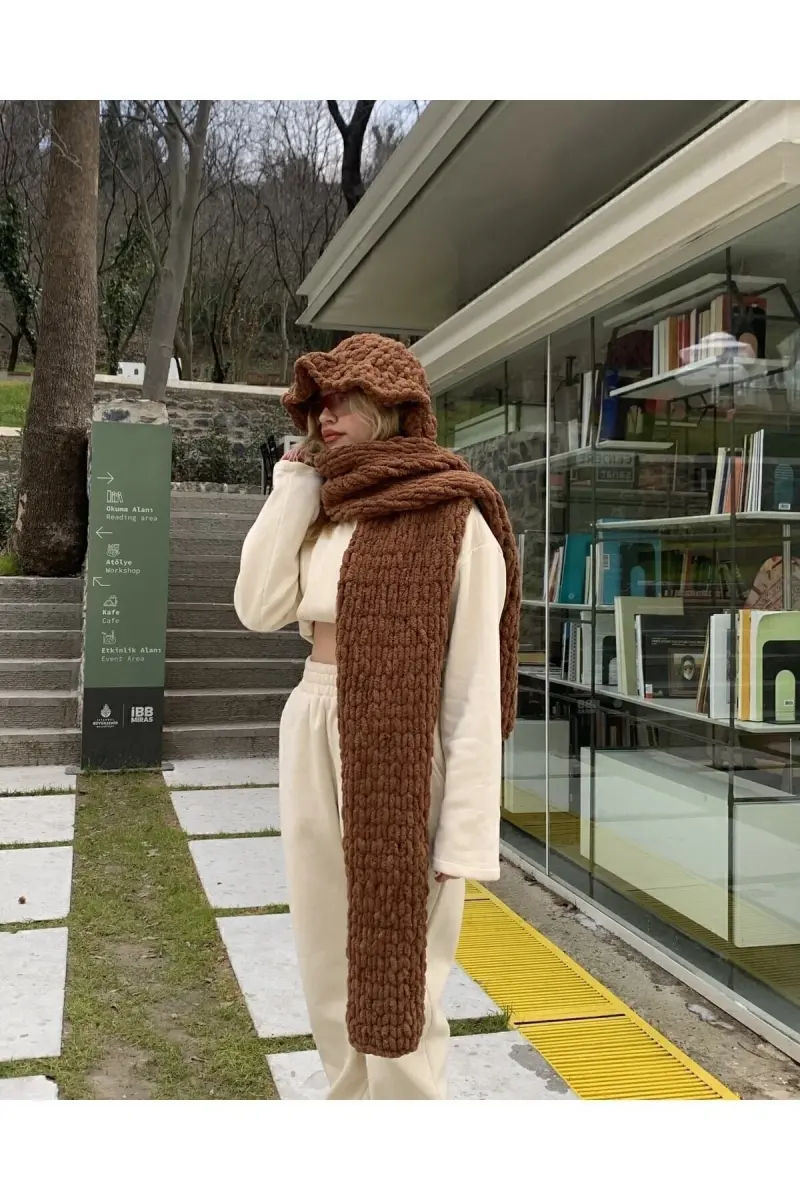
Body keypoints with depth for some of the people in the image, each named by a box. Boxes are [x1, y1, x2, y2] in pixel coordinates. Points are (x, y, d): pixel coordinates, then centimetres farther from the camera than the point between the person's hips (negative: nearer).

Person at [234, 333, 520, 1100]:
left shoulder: (456, 519, -9)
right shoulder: (320, 511, 11)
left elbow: (476, 682, -12)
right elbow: (258, 608, 0)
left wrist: (466, 831, -15)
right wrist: (293, 486, 1)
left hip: (404, 758, -7)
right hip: (313, 744, 7)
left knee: (398, 977, 5)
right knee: (329, 969, 18)